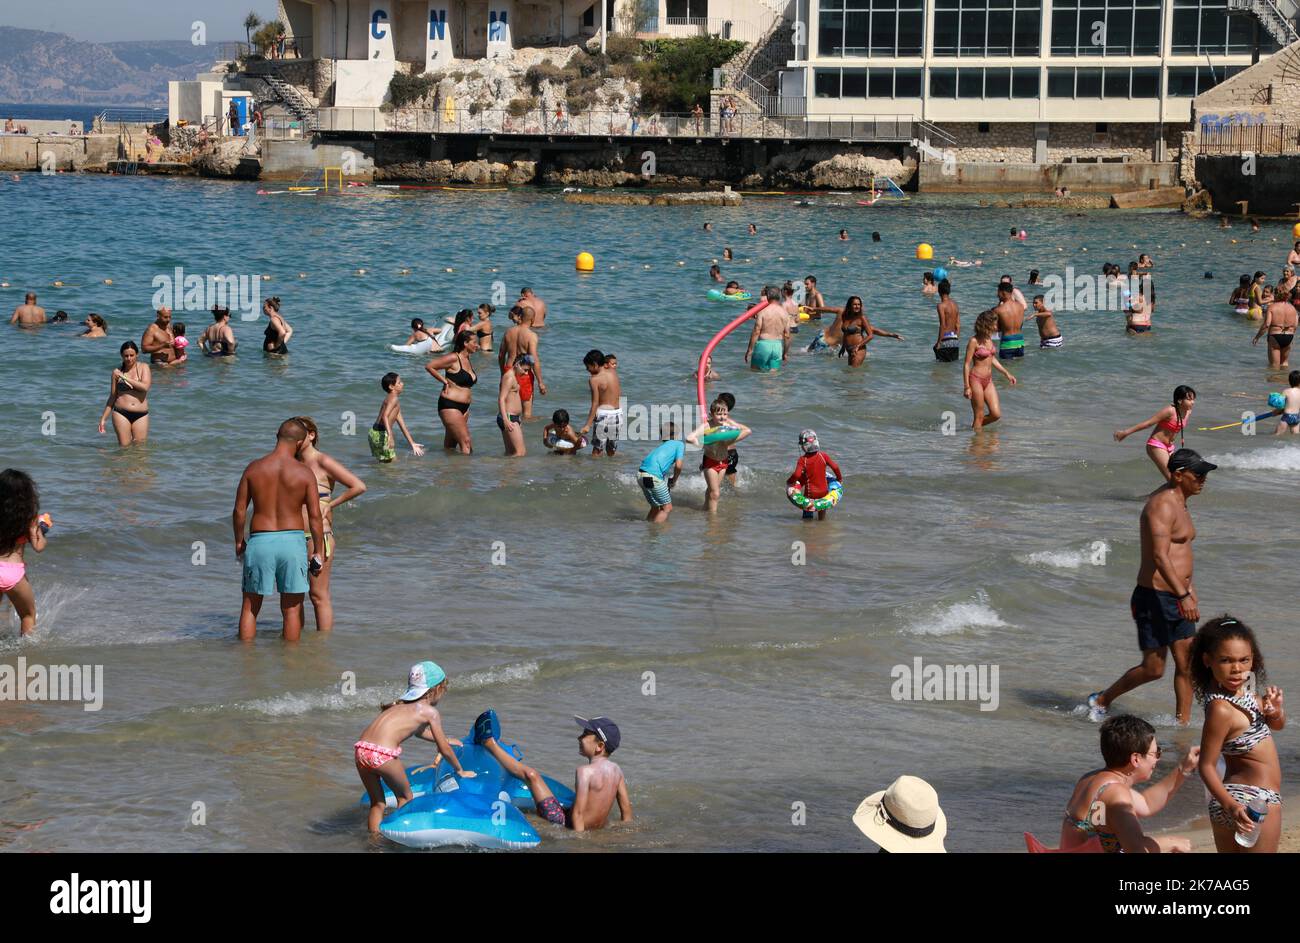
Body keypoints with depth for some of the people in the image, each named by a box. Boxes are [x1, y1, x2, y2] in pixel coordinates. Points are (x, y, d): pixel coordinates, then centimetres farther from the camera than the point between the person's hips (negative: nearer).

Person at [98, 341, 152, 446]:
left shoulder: (143, 367, 5)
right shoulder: (117, 372, 7)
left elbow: (145, 387, -12)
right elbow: (112, 397, 12)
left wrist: (125, 377, -11)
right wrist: (104, 418, 10)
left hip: (140, 415, 0)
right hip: (121, 413, 0)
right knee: (124, 447, -6)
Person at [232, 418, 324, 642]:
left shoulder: (254, 468, -1)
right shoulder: (304, 473, -5)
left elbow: (239, 510, 1)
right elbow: (315, 517, -5)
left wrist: (239, 541, 16)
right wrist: (318, 552, 5)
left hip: (260, 541, 1)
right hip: (292, 540, -1)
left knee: (250, 607, 13)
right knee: (291, 609, 9)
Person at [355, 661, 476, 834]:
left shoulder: (403, 705, 28)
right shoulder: (430, 712, 8)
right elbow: (444, 750, 14)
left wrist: (445, 740, 61)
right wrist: (460, 770, 30)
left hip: (361, 749, 6)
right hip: (382, 753, -6)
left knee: (377, 803, 22)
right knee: (405, 798, 17)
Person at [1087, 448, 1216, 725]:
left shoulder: (1179, 503, 15)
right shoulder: (1162, 505, -18)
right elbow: (1159, 556, -28)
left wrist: (1190, 590, 30)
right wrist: (1184, 596, -35)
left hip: (1177, 597, 9)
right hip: (1155, 597, -9)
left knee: (1187, 664, 5)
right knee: (1153, 669, -2)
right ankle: (1101, 701, 16)